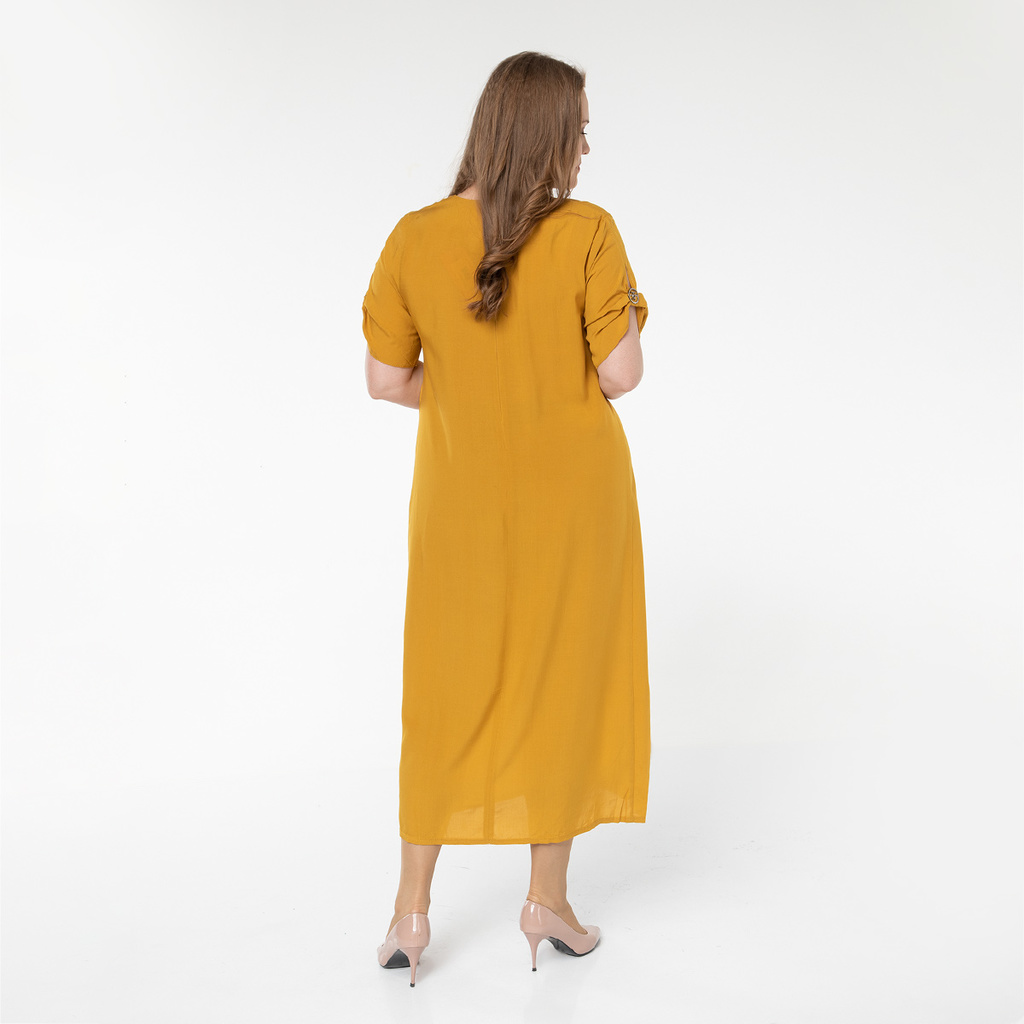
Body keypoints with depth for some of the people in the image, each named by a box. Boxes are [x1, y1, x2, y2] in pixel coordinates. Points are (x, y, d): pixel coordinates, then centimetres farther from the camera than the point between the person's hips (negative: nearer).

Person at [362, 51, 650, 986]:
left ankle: (412, 908, 18)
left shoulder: (414, 239, -5)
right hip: (575, 494, -2)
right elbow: (621, 375, -13)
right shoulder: (588, 233, -13)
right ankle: (548, 897, 24)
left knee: (448, 690, 14)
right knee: (564, 681, 13)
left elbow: (385, 379, -2)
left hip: (464, 494, 2)